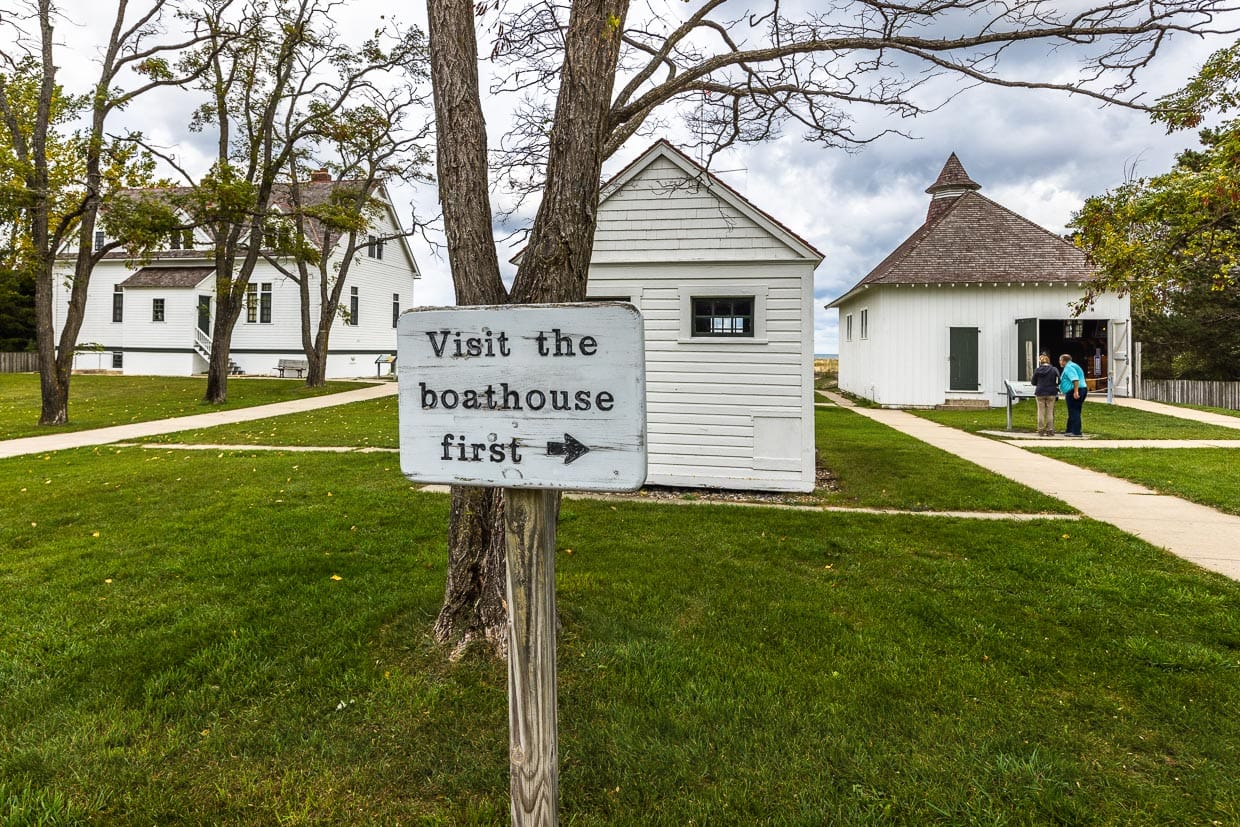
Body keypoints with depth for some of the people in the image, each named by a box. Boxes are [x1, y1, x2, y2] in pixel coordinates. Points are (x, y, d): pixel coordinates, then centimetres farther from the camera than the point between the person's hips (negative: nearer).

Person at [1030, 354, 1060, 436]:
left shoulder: (1037, 370, -4)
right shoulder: (1054, 370, -3)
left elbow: (1033, 382, 4)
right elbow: (1058, 382, 0)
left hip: (1040, 393, 0)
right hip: (1051, 393, 0)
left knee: (1041, 412, 6)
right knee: (1050, 412, 6)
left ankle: (1041, 431, 6)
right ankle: (1050, 431, 7)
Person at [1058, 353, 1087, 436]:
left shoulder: (1068, 367, -11)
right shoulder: (1073, 366, 22)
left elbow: (1075, 379, -24)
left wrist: (1076, 392, -28)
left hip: (1073, 392, -11)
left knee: (1074, 412, -9)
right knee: (1075, 412, 14)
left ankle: (1076, 432, -9)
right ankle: (1070, 430, 20)